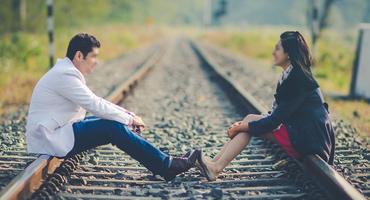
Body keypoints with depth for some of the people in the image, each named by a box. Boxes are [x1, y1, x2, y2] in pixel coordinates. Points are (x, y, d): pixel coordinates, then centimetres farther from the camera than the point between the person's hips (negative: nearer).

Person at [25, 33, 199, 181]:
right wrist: (129, 119, -10)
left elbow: (96, 102, 16)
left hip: (55, 133, 10)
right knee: (114, 128, -16)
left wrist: (129, 115, 6)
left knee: (116, 124, 4)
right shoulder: (65, 75, -19)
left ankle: (165, 163, 2)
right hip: (49, 139, -10)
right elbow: (95, 105, -21)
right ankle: (167, 165, -11)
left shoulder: (69, 72, 12)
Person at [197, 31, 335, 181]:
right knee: (250, 120, -1)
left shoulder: (298, 79, -18)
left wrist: (241, 127, -12)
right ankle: (215, 163, -8)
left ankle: (216, 167, -13)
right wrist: (243, 125, 5)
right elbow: (278, 113, 13)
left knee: (251, 120, -11)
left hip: (307, 139, -9)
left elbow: (276, 119, -19)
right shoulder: (291, 75, 11)